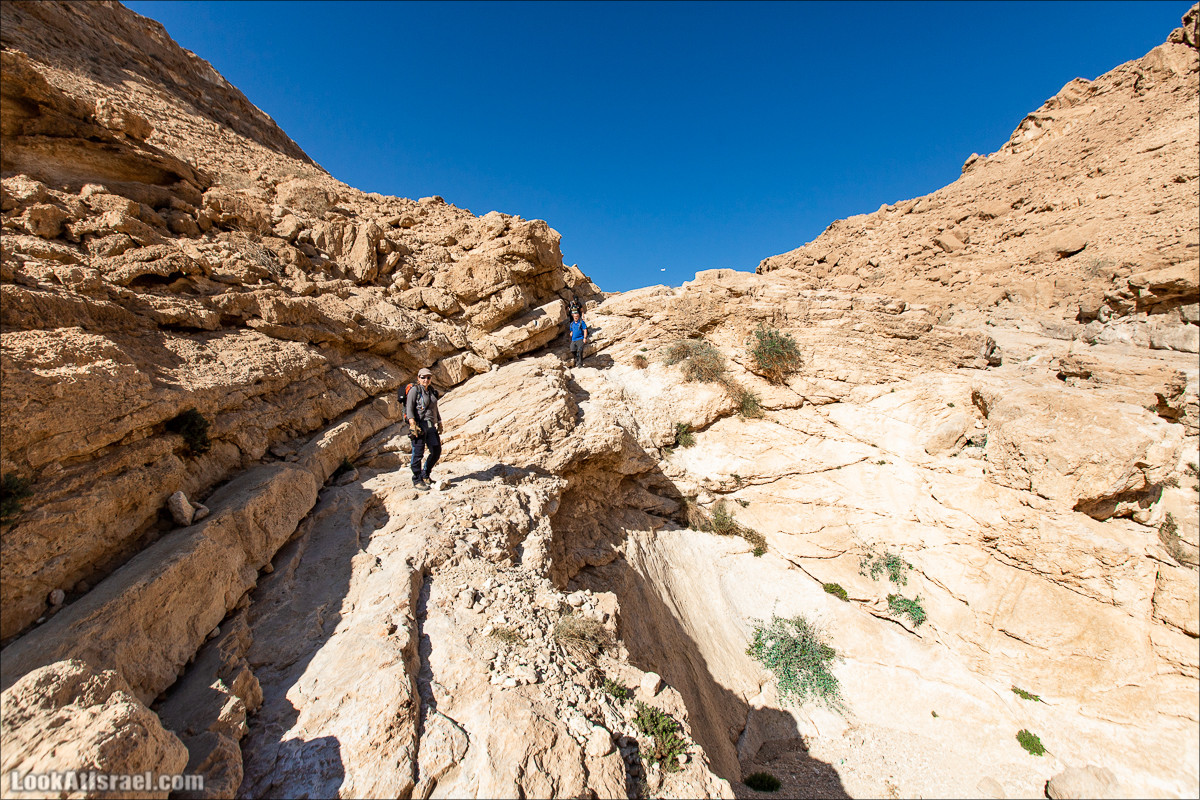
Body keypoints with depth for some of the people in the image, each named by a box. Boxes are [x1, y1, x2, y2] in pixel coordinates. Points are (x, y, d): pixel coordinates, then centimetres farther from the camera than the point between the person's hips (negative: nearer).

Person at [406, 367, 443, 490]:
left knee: (436, 452, 7)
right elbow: (409, 408, -10)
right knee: (418, 453, -4)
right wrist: (412, 424, -20)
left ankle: (425, 475, 24)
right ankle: (417, 480, 7)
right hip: (419, 425, -7)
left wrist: (439, 423, 20)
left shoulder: (432, 391, 18)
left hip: (431, 426, 7)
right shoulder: (414, 390, -2)